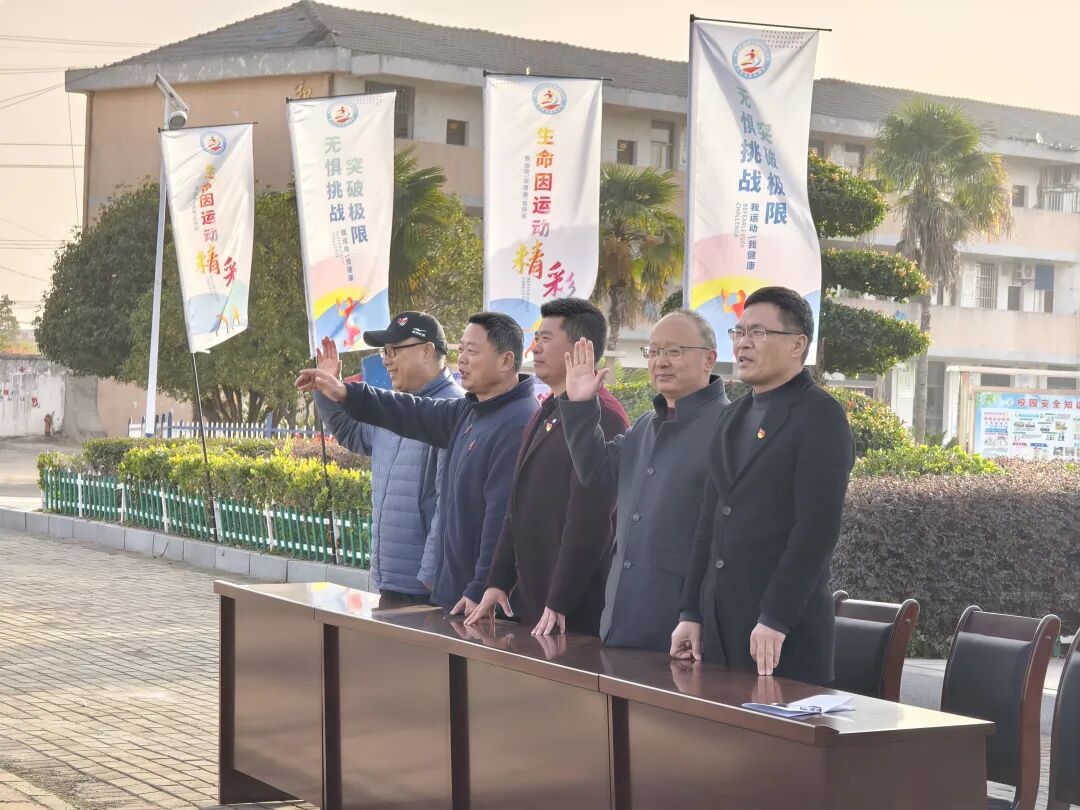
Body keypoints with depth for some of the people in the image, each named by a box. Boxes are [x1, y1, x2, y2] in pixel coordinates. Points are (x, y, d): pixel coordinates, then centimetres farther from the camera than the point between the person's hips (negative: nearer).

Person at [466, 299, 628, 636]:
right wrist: (498, 582, 15)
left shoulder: (601, 416, -14)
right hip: (529, 601, 9)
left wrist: (559, 604, -20)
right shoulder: (545, 414, 17)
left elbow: (589, 518, -20)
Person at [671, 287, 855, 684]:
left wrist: (776, 620, -19)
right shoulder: (734, 418, 16)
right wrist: (692, 613, 10)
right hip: (719, 621, 7)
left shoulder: (820, 416, -7)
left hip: (785, 629, -7)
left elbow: (817, 528, -15)